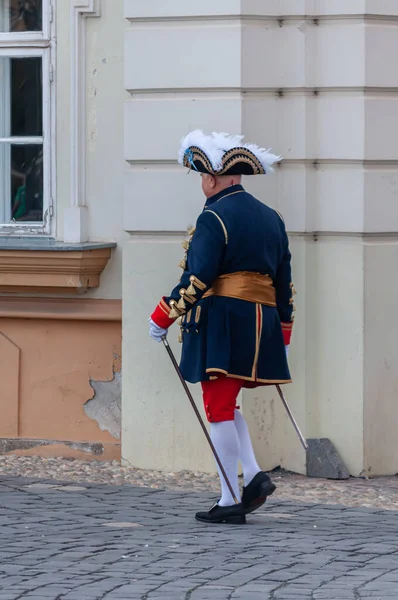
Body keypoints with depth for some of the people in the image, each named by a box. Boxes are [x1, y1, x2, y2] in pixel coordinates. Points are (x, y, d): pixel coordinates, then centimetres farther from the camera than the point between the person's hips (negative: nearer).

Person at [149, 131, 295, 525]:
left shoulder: (214, 217, -9)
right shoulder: (271, 218, 15)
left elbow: (197, 278, -16)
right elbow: (285, 282, 18)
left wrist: (162, 318, -9)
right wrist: (283, 336, 24)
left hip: (220, 322, -7)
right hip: (260, 325, 7)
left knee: (219, 410, -2)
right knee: (225, 404, 19)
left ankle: (230, 502, -2)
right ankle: (253, 475, 2)